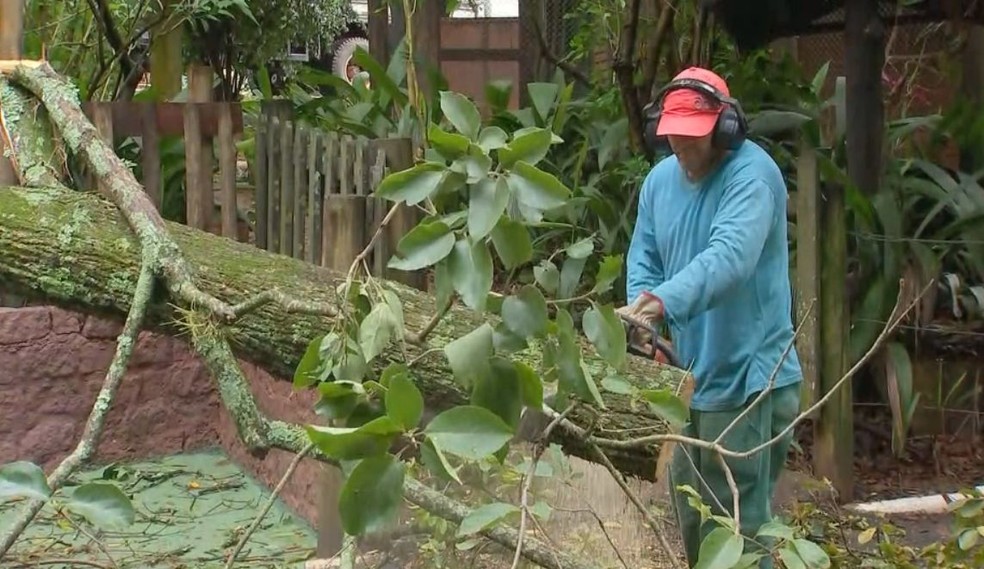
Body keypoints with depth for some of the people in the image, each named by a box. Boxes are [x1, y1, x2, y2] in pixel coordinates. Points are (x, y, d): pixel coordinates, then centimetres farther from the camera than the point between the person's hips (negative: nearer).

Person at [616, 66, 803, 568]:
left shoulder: (752, 176, -18)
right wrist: (643, 309, -10)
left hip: (745, 379, -8)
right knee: (690, 513, 21)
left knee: (737, 527, -4)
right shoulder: (660, 179, 8)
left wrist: (665, 301, -47)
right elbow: (643, 257, 11)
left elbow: (728, 257, -33)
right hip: (689, 372, 8)